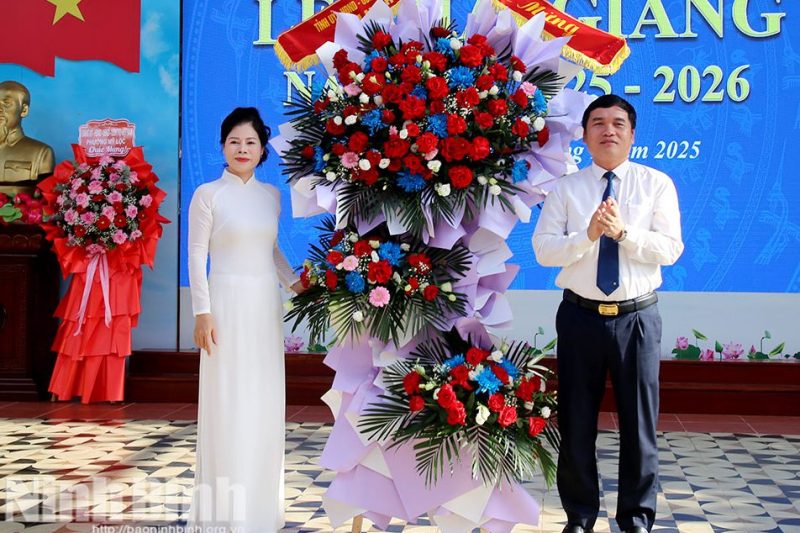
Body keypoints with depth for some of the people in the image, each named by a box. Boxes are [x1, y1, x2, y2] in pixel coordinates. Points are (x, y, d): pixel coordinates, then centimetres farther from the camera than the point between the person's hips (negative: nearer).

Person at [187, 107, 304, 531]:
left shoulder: (271, 195, 10)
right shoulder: (208, 194, -4)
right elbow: (197, 256, -6)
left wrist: (294, 283, 4)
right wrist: (202, 313, -12)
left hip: (266, 305, 5)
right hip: (228, 303, -5)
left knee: (265, 404, 9)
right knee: (227, 404, -1)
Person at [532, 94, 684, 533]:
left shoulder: (657, 184, 2)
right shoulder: (566, 189, 3)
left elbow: (670, 249, -7)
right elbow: (543, 249, -5)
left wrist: (622, 232, -20)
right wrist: (588, 235, -21)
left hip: (637, 317, 0)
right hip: (580, 316, 1)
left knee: (639, 423, 8)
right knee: (576, 423, 9)